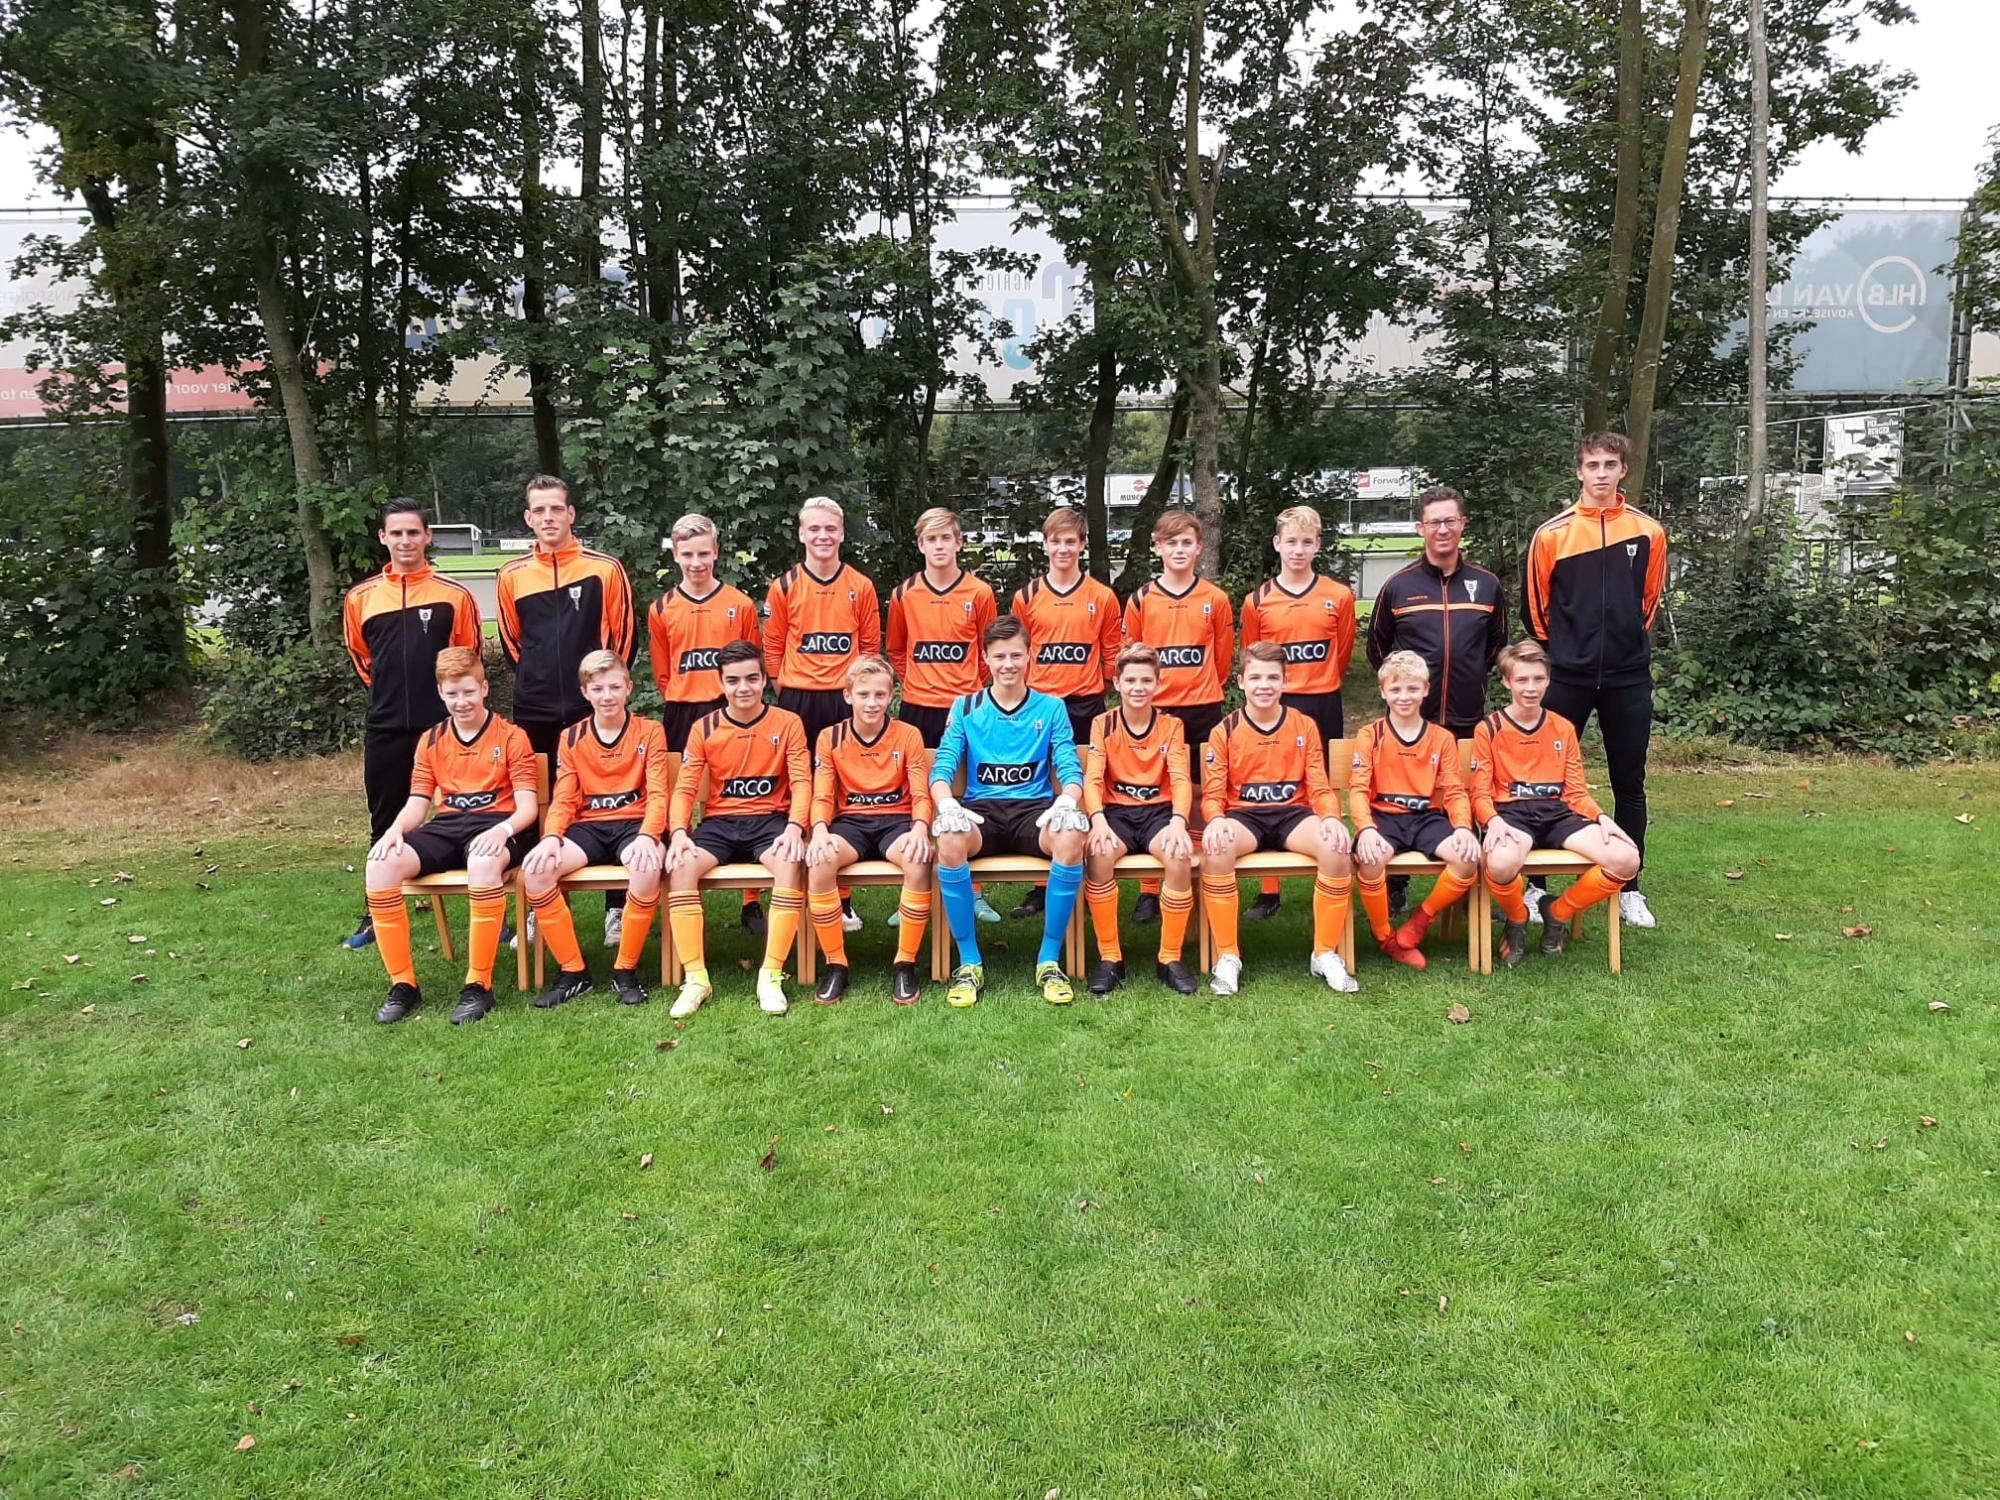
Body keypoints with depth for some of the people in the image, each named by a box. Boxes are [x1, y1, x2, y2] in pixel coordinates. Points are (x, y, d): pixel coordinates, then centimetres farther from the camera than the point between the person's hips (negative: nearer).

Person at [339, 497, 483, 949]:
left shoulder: (455, 594, -1)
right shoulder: (360, 597, 4)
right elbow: (360, 657, 19)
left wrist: (448, 700, 8)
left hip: (446, 725, -2)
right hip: (385, 729, 2)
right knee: (385, 824, 10)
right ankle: (377, 917, 20)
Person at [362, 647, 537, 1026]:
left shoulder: (511, 737, 4)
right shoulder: (431, 741, 17)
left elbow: (527, 806, -3)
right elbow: (417, 803, 13)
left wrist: (503, 829, -26)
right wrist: (395, 829, -12)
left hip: (494, 825, -4)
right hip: (447, 826, 4)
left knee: (483, 863, -42)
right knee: (380, 865, -27)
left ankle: (479, 984, -29)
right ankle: (402, 983, -15)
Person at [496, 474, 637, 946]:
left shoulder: (605, 569, -1)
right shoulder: (511, 576, 6)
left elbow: (624, 634, 3)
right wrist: (537, 677, 13)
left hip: (593, 709, -2)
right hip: (534, 712, 3)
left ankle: (617, 908, 9)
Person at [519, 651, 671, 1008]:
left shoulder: (650, 732, 4)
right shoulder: (571, 738, 11)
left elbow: (657, 794, -4)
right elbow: (563, 800, 7)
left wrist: (647, 836, -24)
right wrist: (551, 837, -15)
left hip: (634, 823, -3)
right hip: (588, 826, 3)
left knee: (647, 868, -38)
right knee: (536, 869, -28)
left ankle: (626, 970, -18)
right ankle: (573, 971, -13)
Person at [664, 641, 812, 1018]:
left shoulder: (787, 723, 2)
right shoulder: (704, 728, 6)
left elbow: (801, 782, -5)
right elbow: (684, 788, 1)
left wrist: (794, 827, -23)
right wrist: (679, 832, -18)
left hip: (769, 819, -2)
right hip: (719, 822, 2)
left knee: (792, 862, -35)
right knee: (680, 866, -29)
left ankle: (771, 976, -27)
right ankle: (695, 977, -22)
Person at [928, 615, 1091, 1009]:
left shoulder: (1051, 708, 12)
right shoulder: (965, 708, 12)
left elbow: (1070, 768, 3)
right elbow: (942, 766, 3)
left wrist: (1067, 801, -21)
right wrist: (947, 804, -21)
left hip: (1035, 808, 0)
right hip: (981, 810, 0)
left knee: (1071, 839, -35)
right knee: (949, 841, -36)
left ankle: (1050, 961, -18)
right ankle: (969, 963, -19)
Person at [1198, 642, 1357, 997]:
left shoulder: (1305, 726, 7)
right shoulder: (1224, 732, 3)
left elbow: (1319, 787, 5)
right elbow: (1212, 794, -1)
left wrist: (1331, 818, -17)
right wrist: (1216, 819, -24)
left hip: (1293, 813, 1)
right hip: (1243, 815, -1)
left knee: (1337, 846, -31)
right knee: (1215, 848, -36)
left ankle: (1326, 954, -14)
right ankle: (1227, 957, -22)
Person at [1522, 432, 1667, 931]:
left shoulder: (1648, 532, 2)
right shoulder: (1552, 533, -2)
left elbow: (1651, 598, 15)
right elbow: (1534, 604, 6)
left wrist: (1628, 643, 13)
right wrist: (1559, 649, 8)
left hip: (1629, 678, 2)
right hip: (1567, 677, -1)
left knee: (1629, 785, 8)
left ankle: (1630, 889, 18)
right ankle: (1535, 885, 11)